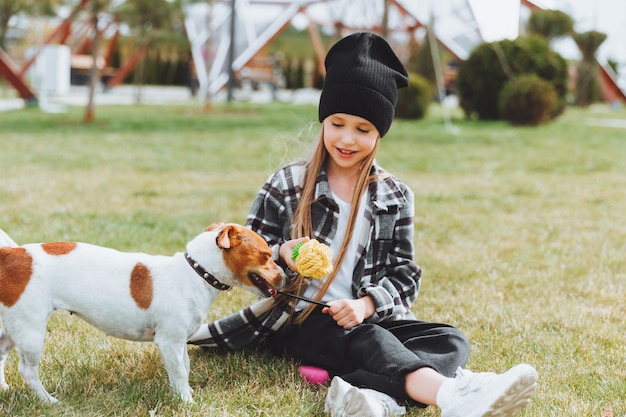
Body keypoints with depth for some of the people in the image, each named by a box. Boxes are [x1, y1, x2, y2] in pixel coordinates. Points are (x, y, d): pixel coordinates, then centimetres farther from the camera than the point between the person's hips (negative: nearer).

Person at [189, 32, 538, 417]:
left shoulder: (395, 197, 8)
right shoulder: (288, 184, 4)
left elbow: (404, 274, 5)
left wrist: (366, 305, -16)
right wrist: (282, 255, -20)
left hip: (370, 317, 4)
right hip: (301, 320, -3)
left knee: (452, 342, -21)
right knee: (366, 340, -34)